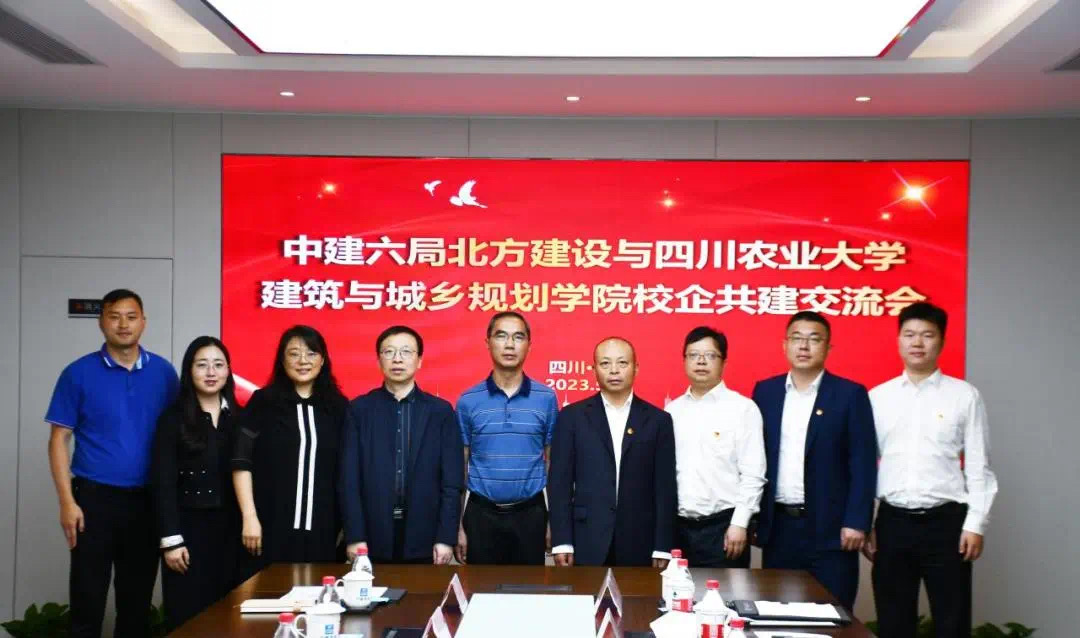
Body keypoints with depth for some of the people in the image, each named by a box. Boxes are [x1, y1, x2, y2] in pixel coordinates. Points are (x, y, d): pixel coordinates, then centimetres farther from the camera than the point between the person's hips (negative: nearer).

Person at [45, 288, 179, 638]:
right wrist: (67, 501, -10)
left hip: (148, 500, 2)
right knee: (88, 600, 2)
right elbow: (59, 441, -2)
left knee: (138, 599, 12)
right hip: (95, 498, -2)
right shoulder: (78, 373, -2)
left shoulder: (163, 372, 3)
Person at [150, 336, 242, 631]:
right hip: (189, 527, -3)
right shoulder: (173, 419, -1)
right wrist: (170, 540, -10)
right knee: (187, 614, -1)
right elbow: (164, 483, -4)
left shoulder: (239, 418, 9)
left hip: (229, 528, 3)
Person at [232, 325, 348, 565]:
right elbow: (242, 462, -2)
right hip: (272, 527, -2)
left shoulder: (338, 407, 8)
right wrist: (250, 517, -8)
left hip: (323, 529, 2)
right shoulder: (263, 402, 2)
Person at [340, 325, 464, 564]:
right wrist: (354, 536, -6)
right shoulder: (359, 409, 4)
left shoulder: (441, 411, 4)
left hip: (424, 538, 0)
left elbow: (451, 481, 1)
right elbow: (349, 478, 0)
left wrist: (446, 537, -6)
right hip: (373, 538, 0)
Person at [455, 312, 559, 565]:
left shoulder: (546, 398, 0)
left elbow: (552, 463, 6)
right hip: (482, 515, 0)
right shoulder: (468, 401, 0)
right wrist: (457, 525, 1)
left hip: (530, 514, 0)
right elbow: (459, 467, 4)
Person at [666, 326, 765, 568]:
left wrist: (739, 523, -12)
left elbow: (753, 474, -7)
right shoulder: (672, 410, 10)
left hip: (722, 525, -4)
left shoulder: (743, 408, -3)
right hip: (679, 525, 4)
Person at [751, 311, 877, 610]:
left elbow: (862, 464, -5)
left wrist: (856, 521, -12)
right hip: (778, 525, 3)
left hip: (830, 527, -3)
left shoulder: (850, 394, -2)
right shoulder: (765, 391, 7)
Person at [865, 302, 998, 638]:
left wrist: (976, 523, -6)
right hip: (892, 521, 2)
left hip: (946, 521, -2)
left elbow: (978, 466, 0)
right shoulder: (877, 397, 6)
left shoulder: (965, 395, 1)